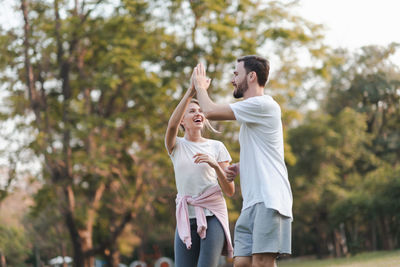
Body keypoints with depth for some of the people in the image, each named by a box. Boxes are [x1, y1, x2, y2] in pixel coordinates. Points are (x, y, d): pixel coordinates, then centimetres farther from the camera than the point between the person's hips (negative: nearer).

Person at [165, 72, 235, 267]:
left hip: (213, 214, -1)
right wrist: (191, 91, -21)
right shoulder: (176, 147, 9)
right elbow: (172, 126, -16)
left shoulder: (216, 147, 8)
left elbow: (230, 191, 4)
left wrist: (215, 165, -14)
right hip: (186, 217, 2)